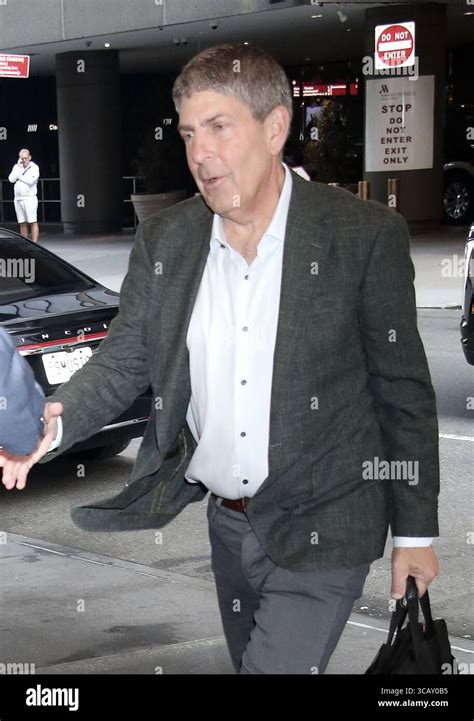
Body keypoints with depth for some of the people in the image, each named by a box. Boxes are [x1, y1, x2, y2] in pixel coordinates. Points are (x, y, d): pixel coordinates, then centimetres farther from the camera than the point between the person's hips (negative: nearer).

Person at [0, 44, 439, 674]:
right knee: (252, 663, 22)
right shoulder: (163, 240, -1)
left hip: (319, 533, -5)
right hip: (227, 523, 5)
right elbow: (122, 361, 2)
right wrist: (53, 423, -19)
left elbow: (402, 389, -8)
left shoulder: (365, 235, -13)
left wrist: (415, 532, -4)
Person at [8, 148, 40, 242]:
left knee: (33, 222, -7)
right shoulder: (16, 167, 12)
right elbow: (11, 179, -1)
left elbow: (30, 181, -17)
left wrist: (19, 176, -4)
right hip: (18, 198, 5)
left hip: (29, 198, -5)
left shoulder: (34, 167, -2)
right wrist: (19, 168, -5)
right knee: (22, 224, 8)